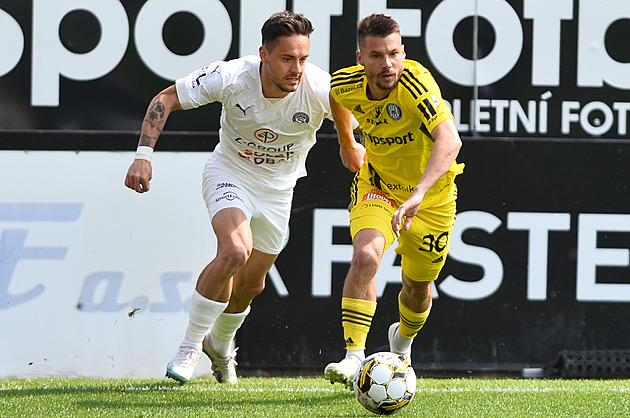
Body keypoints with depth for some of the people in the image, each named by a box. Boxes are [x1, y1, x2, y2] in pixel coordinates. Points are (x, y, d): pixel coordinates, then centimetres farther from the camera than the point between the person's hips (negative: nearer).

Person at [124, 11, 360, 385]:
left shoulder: (321, 90, -29)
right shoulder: (232, 77, -30)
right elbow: (166, 99, -19)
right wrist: (144, 154, -27)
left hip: (279, 188, 3)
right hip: (229, 172, -3)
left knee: (251, 284, 14)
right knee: (236, 250, -30)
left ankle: (220, 344, 47)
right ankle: (189, 349, -15)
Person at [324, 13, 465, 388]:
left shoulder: (416, 84, -35)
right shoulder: (347, 83, -18)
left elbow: (449, 141, -50)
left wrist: (417, 195, -61)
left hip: (432, 195, -2)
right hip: (377, 186, 2)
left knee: (418, 286, 13)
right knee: (365, 255, -28)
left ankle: (403, 341, 48)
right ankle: (354, 357, -27)